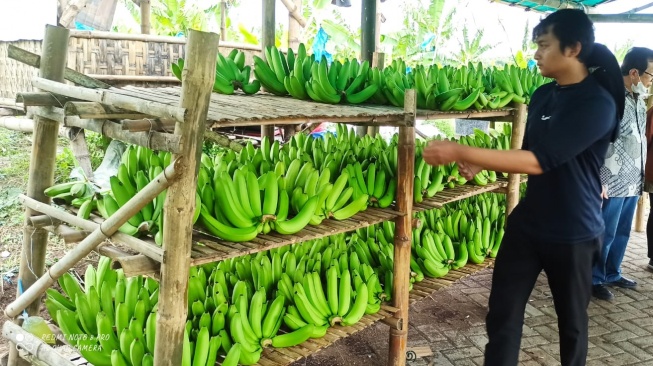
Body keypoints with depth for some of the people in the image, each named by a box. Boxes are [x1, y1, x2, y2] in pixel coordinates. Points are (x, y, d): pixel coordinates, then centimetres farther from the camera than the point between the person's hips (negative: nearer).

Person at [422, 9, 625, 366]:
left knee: (571, 321, 15)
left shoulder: (598, 103, -20)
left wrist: (460, 152, -30)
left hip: (573, 233, -6)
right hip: (527, 223, 6)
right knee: (502, 315, 7)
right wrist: (481, 164, -2)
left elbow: (538, 161, -28)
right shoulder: (542, 95, 4)